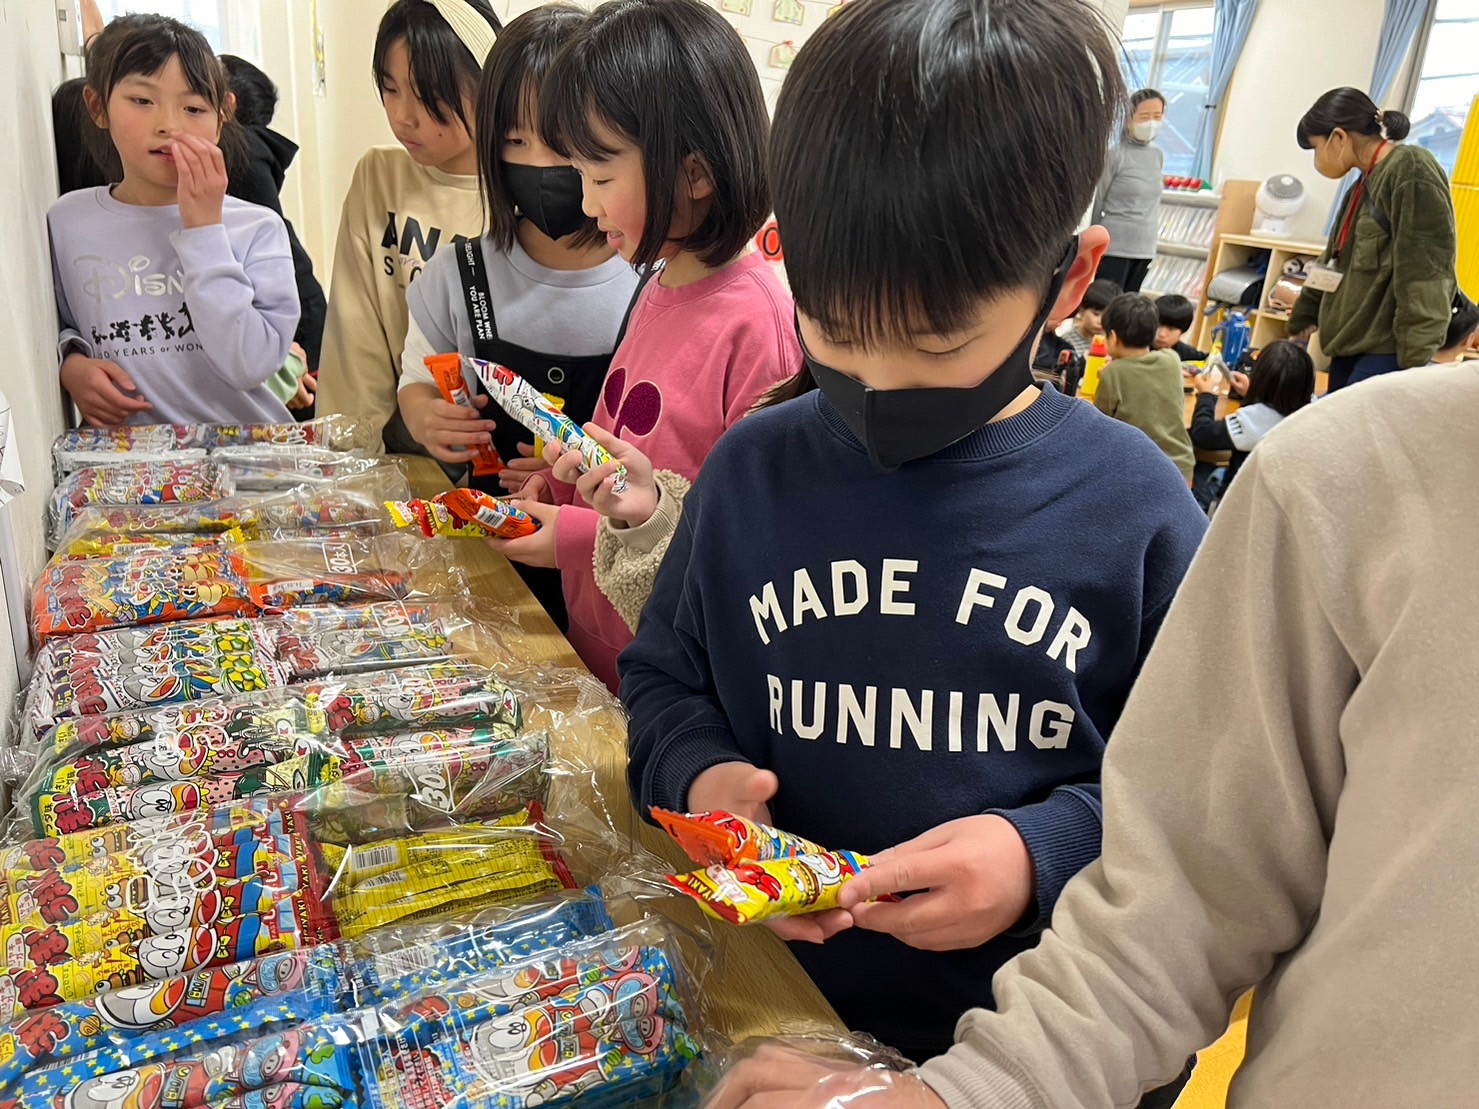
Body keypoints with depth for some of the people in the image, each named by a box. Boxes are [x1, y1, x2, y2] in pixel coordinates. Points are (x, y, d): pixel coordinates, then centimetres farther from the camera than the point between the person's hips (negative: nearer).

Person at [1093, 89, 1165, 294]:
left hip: (1144, 247, 6)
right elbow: (1098, 200, -3)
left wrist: (1152, 238, 16)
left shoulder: (1159, 156, 10)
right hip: (1115, 246, -6)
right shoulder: (1116, 155, -8)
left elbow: (1155, 201, 18)